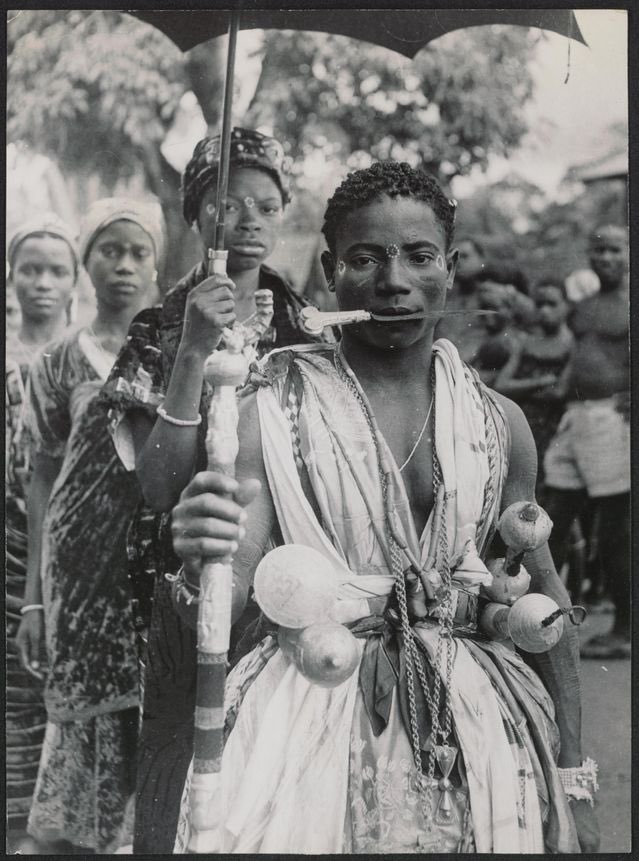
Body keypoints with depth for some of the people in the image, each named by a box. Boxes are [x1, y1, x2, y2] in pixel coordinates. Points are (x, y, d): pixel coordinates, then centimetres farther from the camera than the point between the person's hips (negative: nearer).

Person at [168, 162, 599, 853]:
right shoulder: (273, 411, -7)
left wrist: (573, 779, 4)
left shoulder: (498, 423, 2)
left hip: (475, 734, 3)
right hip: (313, 718, -2)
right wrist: (201, 568, -35)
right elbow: (231, 589, -12)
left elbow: (544, 597, 6)